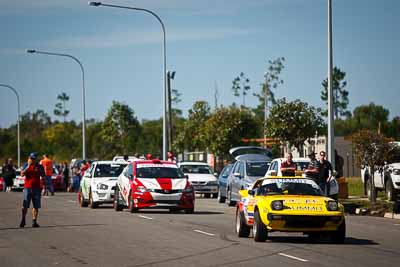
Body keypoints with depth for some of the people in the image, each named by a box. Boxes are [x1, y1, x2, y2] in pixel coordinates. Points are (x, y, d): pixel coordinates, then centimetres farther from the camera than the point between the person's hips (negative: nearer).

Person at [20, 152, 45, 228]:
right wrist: (28, 166, -15)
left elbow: (43, 177, 12)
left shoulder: (40, 166, 6)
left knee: (36, 206, 1)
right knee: (25, 206, -3)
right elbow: (22, 174, -8)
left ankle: (34, 221, 6)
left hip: (36, 188, 1)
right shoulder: (26, 165, 5)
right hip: (27, 187, -1)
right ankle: (23, 220, 11)